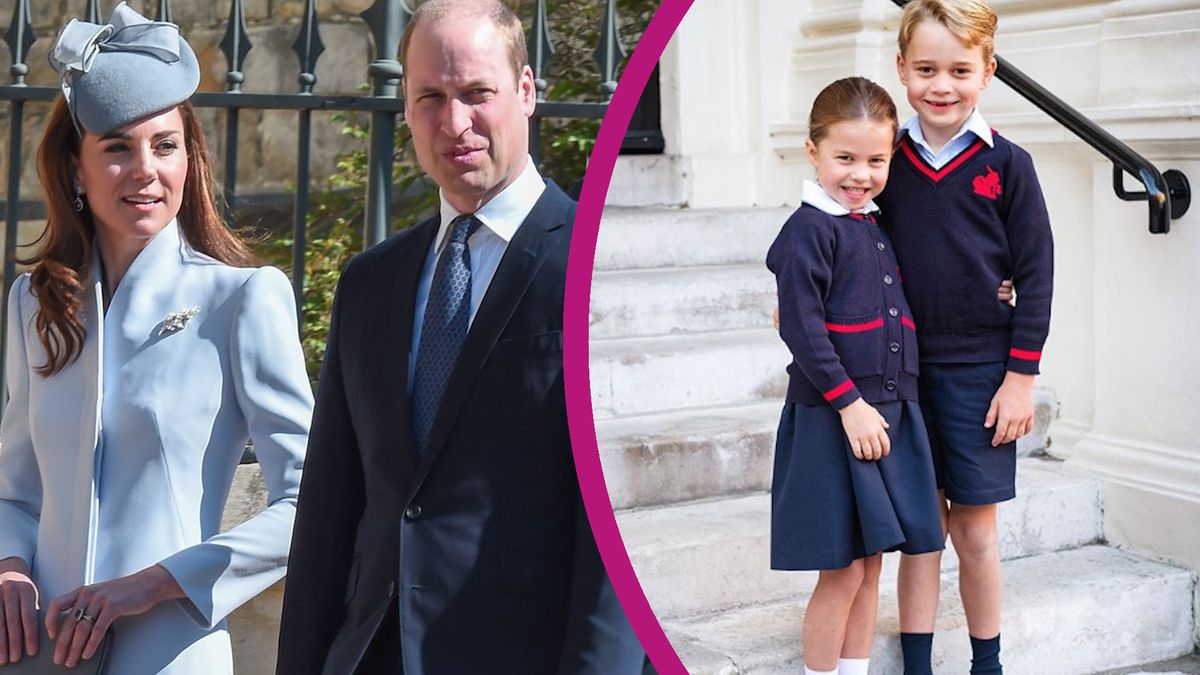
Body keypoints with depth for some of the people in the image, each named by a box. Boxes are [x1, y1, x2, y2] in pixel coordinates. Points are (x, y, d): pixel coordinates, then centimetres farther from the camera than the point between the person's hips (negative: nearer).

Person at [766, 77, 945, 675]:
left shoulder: (875, 226, 13)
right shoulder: (809, 228, -11)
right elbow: (801, 328, -17)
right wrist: (850, 404, -19)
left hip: (890, 411, 7)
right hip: (832, 418, -7)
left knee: (869, 566, 14)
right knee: (842, 570, -2)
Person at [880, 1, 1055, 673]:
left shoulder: (1007, 164, -4)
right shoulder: (890, 159, 2)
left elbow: (1036, 274, -3)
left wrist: (1022, 376, -6)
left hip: (979, 372, -2)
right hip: (904, 370, 2)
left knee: (976, 530, 7)